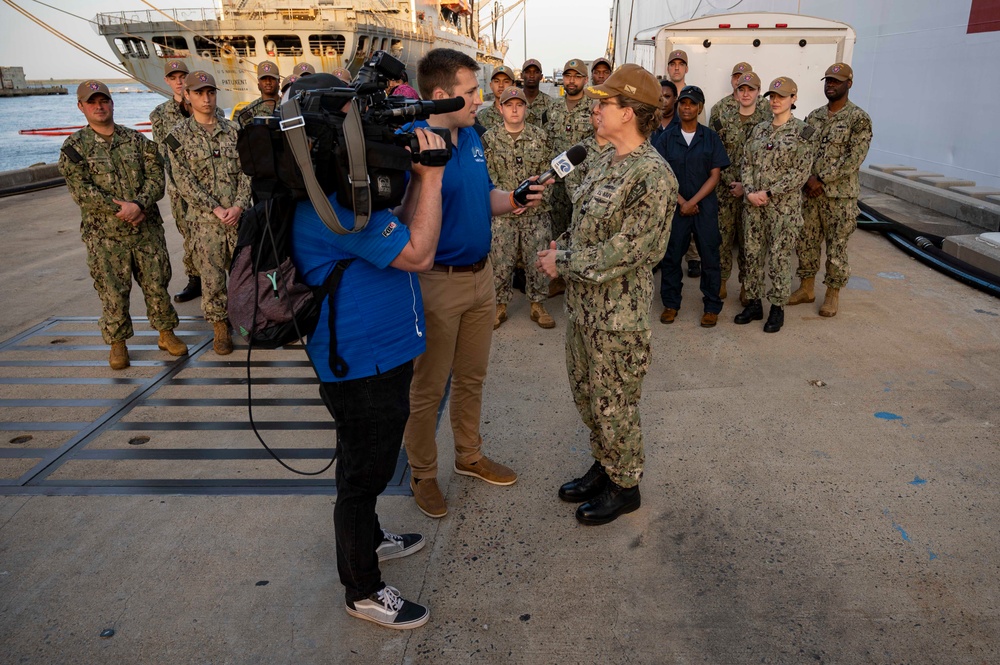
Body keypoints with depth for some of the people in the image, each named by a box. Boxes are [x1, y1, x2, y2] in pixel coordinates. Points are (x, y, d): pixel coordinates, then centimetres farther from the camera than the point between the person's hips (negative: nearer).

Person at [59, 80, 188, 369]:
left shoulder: (137, 140, 8)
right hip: (104, 234, -2)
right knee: (113, 291, 2)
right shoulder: (74, 147, 1)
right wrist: (119, 209, -17)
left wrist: (138, 204, -18)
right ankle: (117, 343, 17)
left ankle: (166, 333, 23)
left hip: (147, 228, 2)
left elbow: (156, 176, -1)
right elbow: (81, 190, -8)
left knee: (157, 283, 7)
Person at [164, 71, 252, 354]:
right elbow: (185, 182, -5)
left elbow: (246, 171, 4)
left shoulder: (233, 130, 8)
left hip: (239, 214, 2)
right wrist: (217, 209, -13)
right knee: (212, 277, 1)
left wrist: (239, 206, -11)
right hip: (206, 220, -2)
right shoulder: (178, 136, 1)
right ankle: (220, 327, 15)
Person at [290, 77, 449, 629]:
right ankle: (362, 590, 28)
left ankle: (367, 538, 50)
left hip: (380, 356, 10)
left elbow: (398, 232, 11)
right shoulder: (331, 202, -27)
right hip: (362, 366, -10)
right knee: (363, 472, 7)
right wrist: (431, 176, -20)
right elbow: (418, 253, -25)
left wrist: (418, 178, -1)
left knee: (368, 465, 27)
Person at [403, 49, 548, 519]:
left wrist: (517, 200, -2)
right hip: (437, 282, -7)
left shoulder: (472, 135, 6)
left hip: (481, 274, 8)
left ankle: (470, 456, 41)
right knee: (428, 387, 9)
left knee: (472, 377, 21)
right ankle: (423, 474, 28)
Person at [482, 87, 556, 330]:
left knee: (537, 260, 6)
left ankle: (537, 304, 21)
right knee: (500, 262, 4)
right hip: (501, 213, -1)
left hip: (536, 212, 1)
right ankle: (500, 305, 19)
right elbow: (488, 177, -3)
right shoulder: (489, 139, 1)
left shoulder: (540, 137, 4)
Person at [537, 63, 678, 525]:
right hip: (581, 299, 9)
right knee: (586, 391, 21)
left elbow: (625, 249, -24)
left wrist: (562, 261, -17)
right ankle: (603, 466, 41)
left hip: (618, 308, -9)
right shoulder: (609, 162, 8)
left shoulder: (653, 175, -21)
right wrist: (561, 246, -1)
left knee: (614, 401, 7)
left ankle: (624, 486, 29)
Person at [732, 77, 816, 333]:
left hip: (784, 206, -5)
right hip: (753, 204, 5)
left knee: (779, 257, 1)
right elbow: (746, 163, 8)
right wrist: (749, 191, -9)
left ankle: (777, 308, 14)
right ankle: (753, 304, 22)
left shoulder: (802, 131, -6)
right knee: (752, 254, 9)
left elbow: (801, 173, -11)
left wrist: (768, 193, -15)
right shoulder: (759, 129, 10)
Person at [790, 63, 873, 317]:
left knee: (836, 248, 3)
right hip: (810, 192, 5)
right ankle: (806, 289, 26)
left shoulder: (859, 119, -8)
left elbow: (854, 158, -15)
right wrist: (809, 178, -9)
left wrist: (822, 180, -18)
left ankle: (832, 295, 16)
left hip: (840, 195, -5)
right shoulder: (814, 117, 10)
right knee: (806, 243, 11)